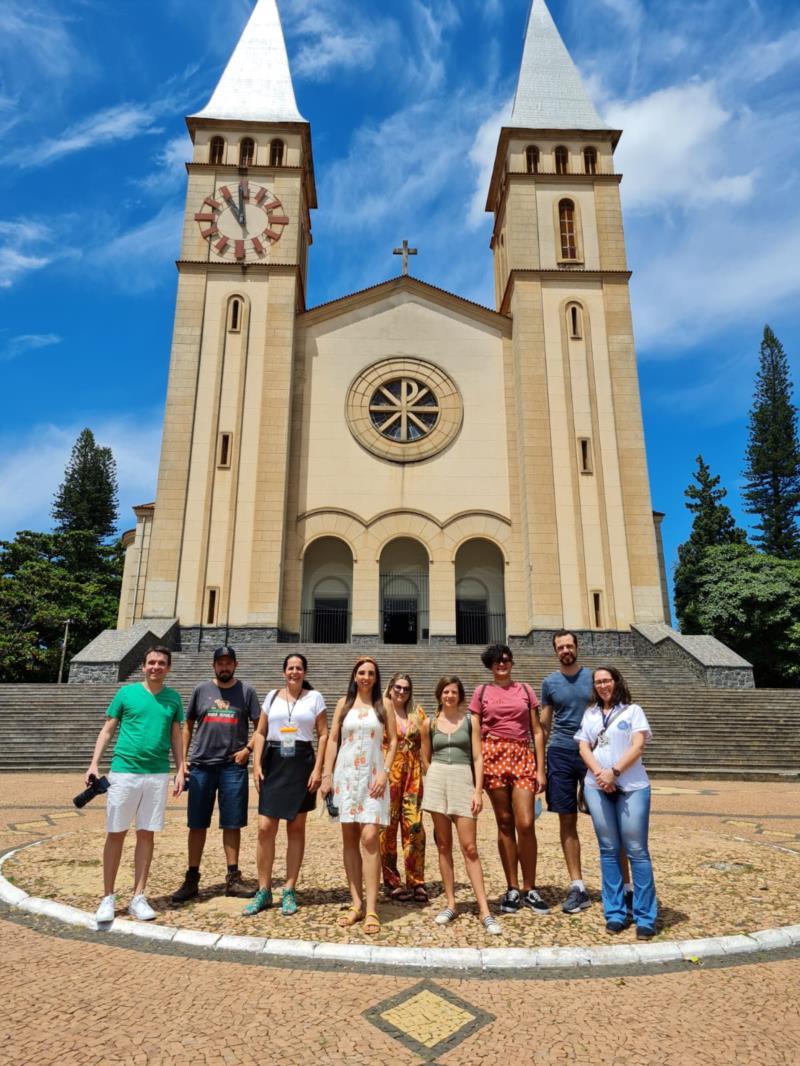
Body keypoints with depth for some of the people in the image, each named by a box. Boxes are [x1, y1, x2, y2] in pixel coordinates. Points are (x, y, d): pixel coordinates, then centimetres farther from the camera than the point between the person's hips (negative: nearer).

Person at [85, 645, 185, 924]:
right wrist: (94, 764, -6)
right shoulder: (126, 692, 0)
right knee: (115, 834, 5)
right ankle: (108, 898, 19)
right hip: (124, 771, -2)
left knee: (147, 835, 7)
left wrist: (180, 769, 5)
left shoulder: (173, 698, 6)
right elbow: (107, 730, 4)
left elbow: (175, 736, 11)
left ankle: (138, 897, 18)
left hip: (158, 775, 2)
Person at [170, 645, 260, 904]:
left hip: (233, 766, -1)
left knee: (232, 824, 5)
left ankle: (233, 878, 17)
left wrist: (248, 749, -9)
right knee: (197, 824, 7)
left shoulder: (246, 691, 2)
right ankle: (192, 879, 18)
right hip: (201, 766, 1)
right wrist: (183, 758, 5)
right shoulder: (201, 690, 5)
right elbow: (188, 725, 11)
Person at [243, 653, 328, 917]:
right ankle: (263, 891, 15)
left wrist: (318, 769, -8)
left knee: (296, 828, 7)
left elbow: (323, 735, 1)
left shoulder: (314, 697, 3)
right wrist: (257, 764, -1)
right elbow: (260, 733, 10)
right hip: (273, 762, 2)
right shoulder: (272, 696, 9)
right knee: (265, 828, 0)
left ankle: (289, 891, 19)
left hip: (302, 763, -1)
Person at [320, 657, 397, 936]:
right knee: (349, 839, 6)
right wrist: (327, 775, 2)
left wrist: (385, 773, -7)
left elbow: (393, 741, 3)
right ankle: (356, 903, 16)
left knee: (370, 838, -11)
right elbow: (333, 740, 8)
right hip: (345, 774, 2)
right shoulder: (344, 703, 8)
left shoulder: (384, 705, 4)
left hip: (373, 775, -2)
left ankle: (371, 909, -5)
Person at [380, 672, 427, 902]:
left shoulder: (417, 713, 11)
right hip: (388, 774, -3)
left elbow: (426, 741, 12)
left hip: (413, 774, 3)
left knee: (414, 827, -1)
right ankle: (392, 882, 15)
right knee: (388, 827, 2)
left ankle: (416, 882, 8)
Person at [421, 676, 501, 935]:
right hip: (437, 782, 2)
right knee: (443, 845, 7)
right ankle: (450, 904, 16)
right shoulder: (429, 724, 8)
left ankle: (484, 911, -1)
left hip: (463, 781, -2)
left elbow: (477, 758, 0)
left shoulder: (471, 720, 4)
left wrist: (478, 791, -7)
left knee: (469, 847, -5)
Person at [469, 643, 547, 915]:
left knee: (526, 824, -6)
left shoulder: (525, 690, 10)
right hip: (493, 757, 0)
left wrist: (541, 769, 2)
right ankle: (512, 889, 17)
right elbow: (474, 734, 7)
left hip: (523, 757, 1)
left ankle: (529, 889, 10)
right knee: (504, 823, 6)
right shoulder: (481, 692, 7)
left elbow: (537, 732, 9)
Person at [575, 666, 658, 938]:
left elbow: (637, 746, -6)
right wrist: (599, 774, -10)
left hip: (632, 787, -3)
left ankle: (645, 917, 5)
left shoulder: (633, 710, 4)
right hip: (597, 787, 3)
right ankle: (614, 913, 14)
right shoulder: (590, 714, 13)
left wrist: (614, 772, -15)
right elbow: (583, 747, 6)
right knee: (608, 850, 6)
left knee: (636, 851, -3)